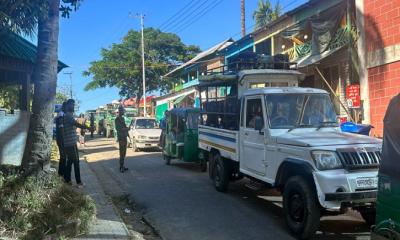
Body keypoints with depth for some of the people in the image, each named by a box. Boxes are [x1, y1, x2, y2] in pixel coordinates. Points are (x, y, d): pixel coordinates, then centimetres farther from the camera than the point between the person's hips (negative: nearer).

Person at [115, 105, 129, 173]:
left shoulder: (122, 118, 17)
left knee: (124, 153, 12)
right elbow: (118, 128, -21)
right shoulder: (117, 119, -11)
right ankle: (121, 167, -9)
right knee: (122, 153, -10)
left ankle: (122, 166, 18)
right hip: (121, 137, -9)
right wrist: (127, 129, -21)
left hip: (124, 137, 9)